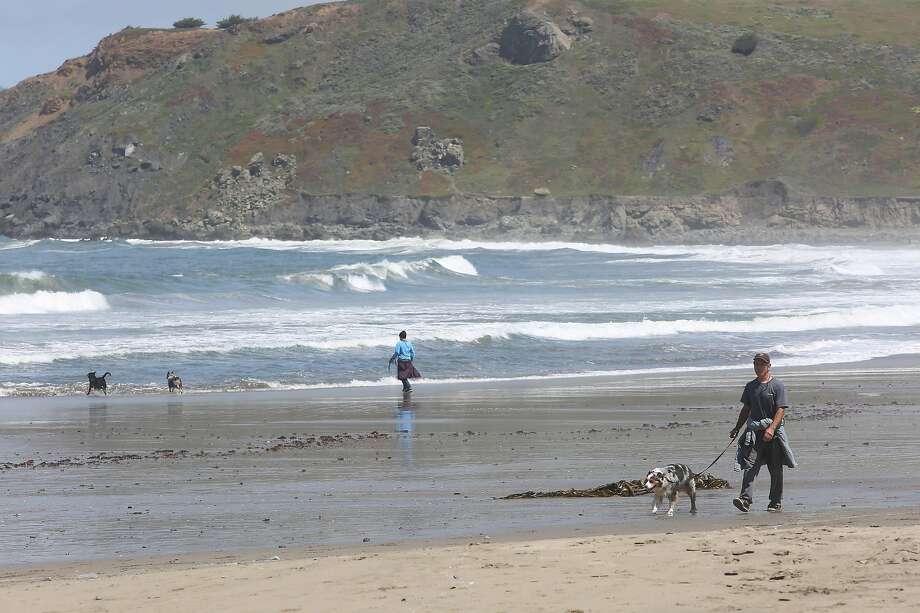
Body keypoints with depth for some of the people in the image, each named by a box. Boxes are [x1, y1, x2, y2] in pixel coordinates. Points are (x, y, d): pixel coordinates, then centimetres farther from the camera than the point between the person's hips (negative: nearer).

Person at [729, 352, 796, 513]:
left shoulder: (777, 385, -2)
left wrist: (771, 428, -23)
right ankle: (746, 499, -24)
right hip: (754, 430, 4)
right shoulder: (750, 386, 15)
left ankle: (776, 502, 15)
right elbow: (746, 409, 23)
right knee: (749, 465, -13)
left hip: (773, 432, -4)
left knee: (776, 469, 5)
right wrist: (737, 428, 16)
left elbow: (781, 410, -11)